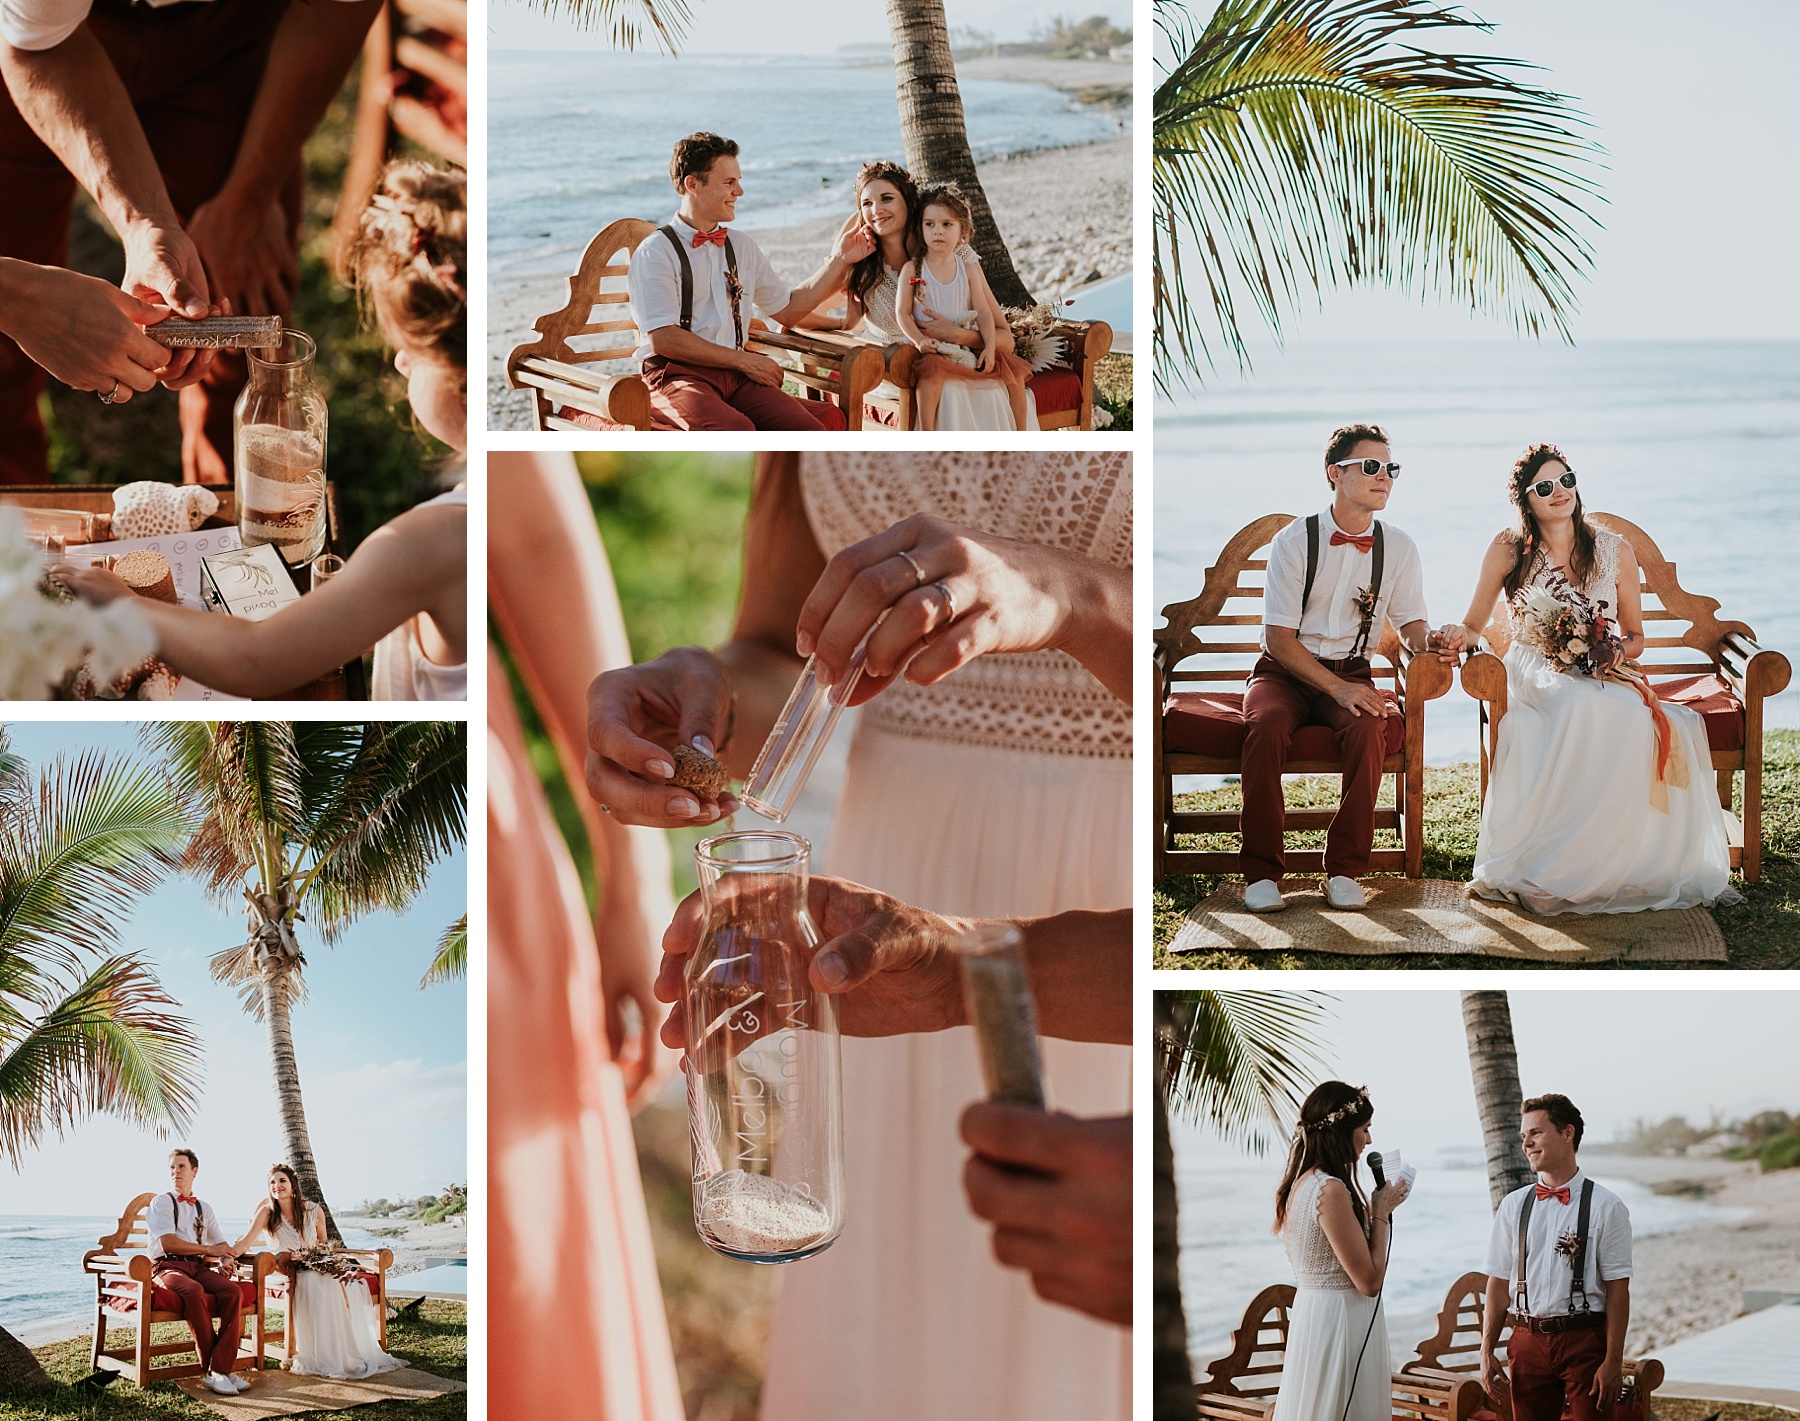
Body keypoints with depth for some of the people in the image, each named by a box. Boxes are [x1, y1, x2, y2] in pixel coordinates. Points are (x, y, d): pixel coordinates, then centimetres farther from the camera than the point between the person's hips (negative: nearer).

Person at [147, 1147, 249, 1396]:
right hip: (168, 1266, -5)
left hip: (199, 1266, 5)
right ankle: (212, 1366, -30)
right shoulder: (161, 1203, 5)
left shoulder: (204, 1208, 23)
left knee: (232, 1291, -27)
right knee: (193, 1291, -39)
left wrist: (225, 1261, -5)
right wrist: (209, 1249, -9)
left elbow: (222, 1244, 20)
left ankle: (221, 1368, -30)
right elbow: (168, 1243, -9)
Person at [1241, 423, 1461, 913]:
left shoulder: (1398, 547, 3)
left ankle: (1345, 869, -20)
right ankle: (1261, 872, -23)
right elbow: (1280, 638, -11)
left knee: (1371, 727, -32)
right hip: (1286, 670, -2)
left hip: (1351, 673, 2)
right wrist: (1337, 689, -23)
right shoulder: (1295, 540, -8)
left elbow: (1411, 626, 5)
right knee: (1267, 724, -35)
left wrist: (1430, 641, -21)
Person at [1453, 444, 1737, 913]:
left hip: (1602, 677, 2)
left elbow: (1635, 636, 16)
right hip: (1536, 677, -2)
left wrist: (1618, 651, -9)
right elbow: (1473, 627, 11)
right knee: (1586, 705, -40)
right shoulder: (1508, 550, 6)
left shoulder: (1615, 551, 9)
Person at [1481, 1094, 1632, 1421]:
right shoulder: (1513, 1206, 8)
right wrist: (1487, 1351, 3)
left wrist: (1613, 1362, -11)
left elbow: (1618, 1290, -6)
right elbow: (1499, 1283, 8)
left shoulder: (1606, 1207, -3)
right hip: (1527, 1342, 3)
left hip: (1584, 1342, -3)